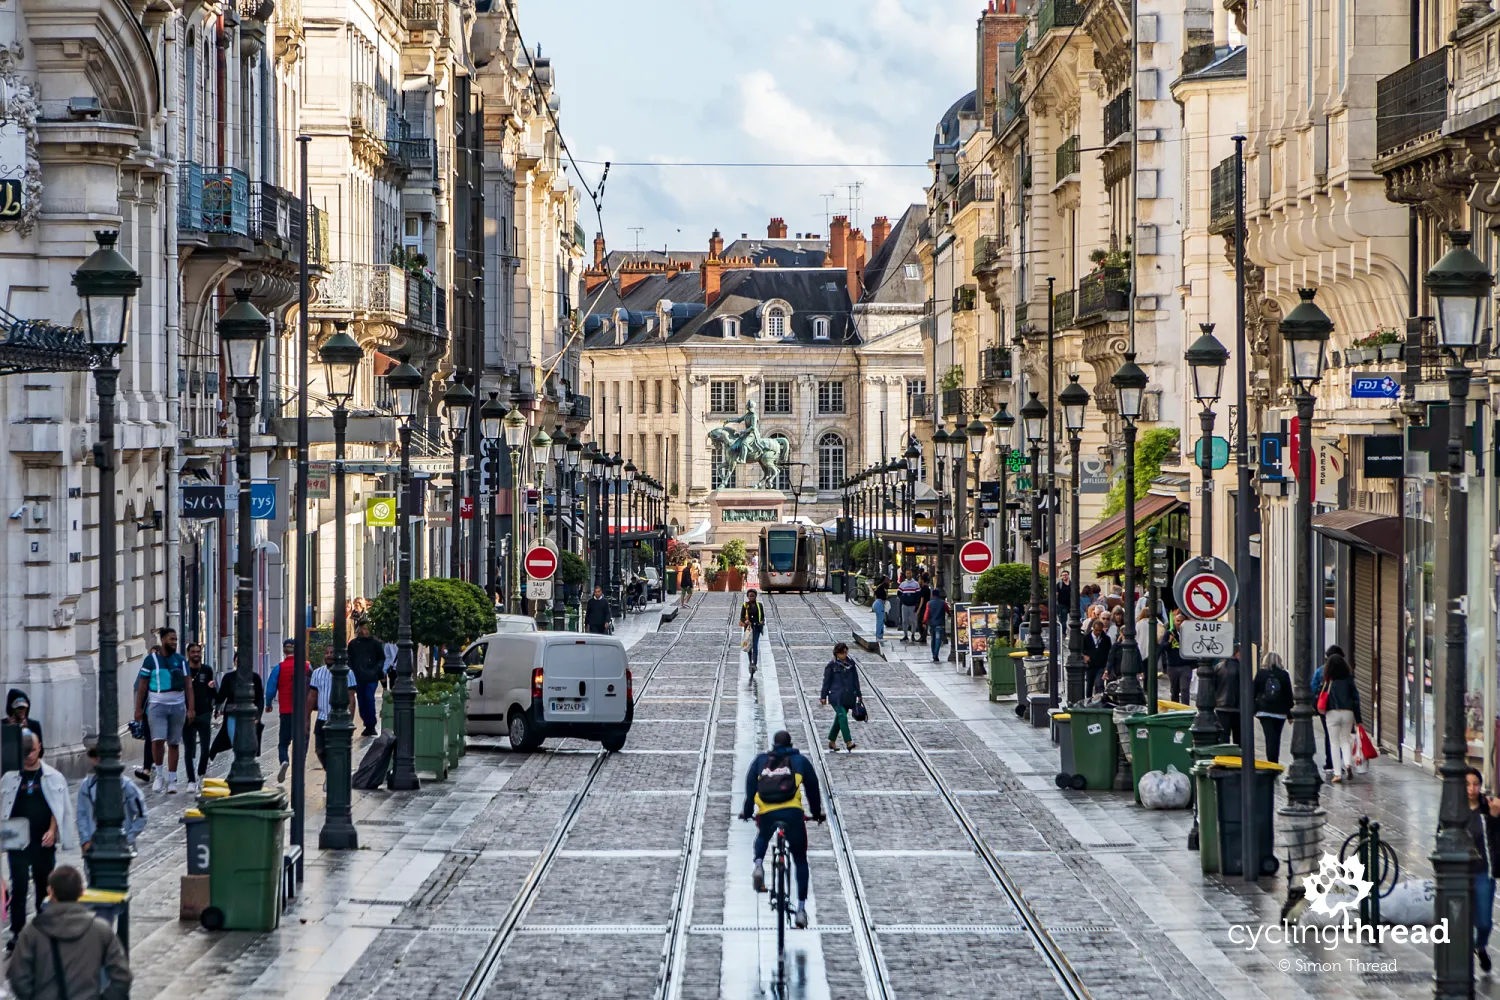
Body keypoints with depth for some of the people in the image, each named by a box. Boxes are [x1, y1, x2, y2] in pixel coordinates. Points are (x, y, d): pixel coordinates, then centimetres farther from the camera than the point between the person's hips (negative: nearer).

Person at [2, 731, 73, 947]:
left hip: (44, 842, 1)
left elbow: (58, 808, 1)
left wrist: (52, 830, -12)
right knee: (18, 887, -6)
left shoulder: (53, 777, 3)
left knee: (44, 886, 10)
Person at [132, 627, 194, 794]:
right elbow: (142, 686, 6)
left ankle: (172, 780, 11)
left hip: (177, 705, 2)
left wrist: (190, 709, 0)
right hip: (157, 705, -2)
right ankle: (159, 774, 1)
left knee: (174, 743, 4)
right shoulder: (151, 660, 3)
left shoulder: (180, 660, 9)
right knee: (158, 740, -17)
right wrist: (138, 708, 1)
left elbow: (188, 686, 8)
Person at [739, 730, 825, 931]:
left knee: (762, 837, 37)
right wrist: (817, 813, 33)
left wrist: (746, 811, 27)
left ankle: (759, 865, 7)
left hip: (766, 813, 2)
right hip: (792, 813, -1)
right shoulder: (800, 760, 19)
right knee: (800, 861, 11)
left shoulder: (760, 760, 21)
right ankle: (801, 908, 0)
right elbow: (812, 788, 22)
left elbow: (750, 786, 17)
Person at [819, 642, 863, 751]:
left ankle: (832, 742, 22)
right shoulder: (831, 665, -3)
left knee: (839, 720, 10)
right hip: (836, 696, -5)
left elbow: (855, 680, 15)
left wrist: (858, 694, 14)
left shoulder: (851, 664, 9)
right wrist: (823, 696, 1)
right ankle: (848, 742, -21)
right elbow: (826, 681, 1)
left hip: (848, 696, 5)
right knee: (843, 717, -17)